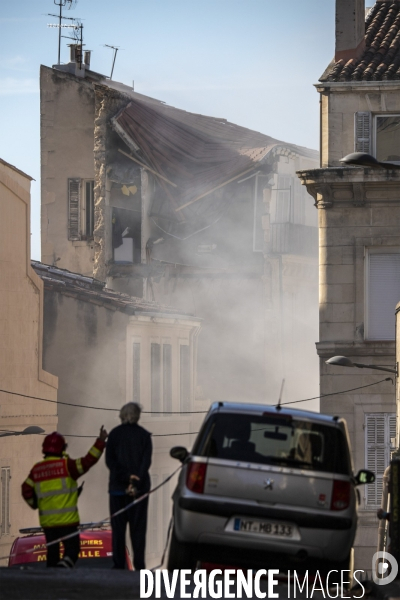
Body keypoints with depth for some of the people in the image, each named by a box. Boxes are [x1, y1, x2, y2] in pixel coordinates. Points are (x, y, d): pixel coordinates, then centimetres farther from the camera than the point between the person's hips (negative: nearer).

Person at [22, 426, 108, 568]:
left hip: (47, 520, 5)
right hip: (67, 519, -5)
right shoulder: (66, 465, -11)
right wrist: (100, 441, -7)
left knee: (52, 551, 15)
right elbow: (88, 461, -14)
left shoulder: (36, 470, 4)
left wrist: (36, 505, 24)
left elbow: (27, 491, 7)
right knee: (72, 550, 0)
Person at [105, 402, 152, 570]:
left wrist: (125, 477, -11)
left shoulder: (115, 434, 2)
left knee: (118, 527, 4)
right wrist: (135, 483, -14)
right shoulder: (144, 435, 2)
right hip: (140, 487, 0)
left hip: (118, 487, 0)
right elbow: (146, 461, -8)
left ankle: (119, 565, -2)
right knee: (138, 528, 3)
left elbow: (109, 460, -6)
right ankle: (139, 565, -3)